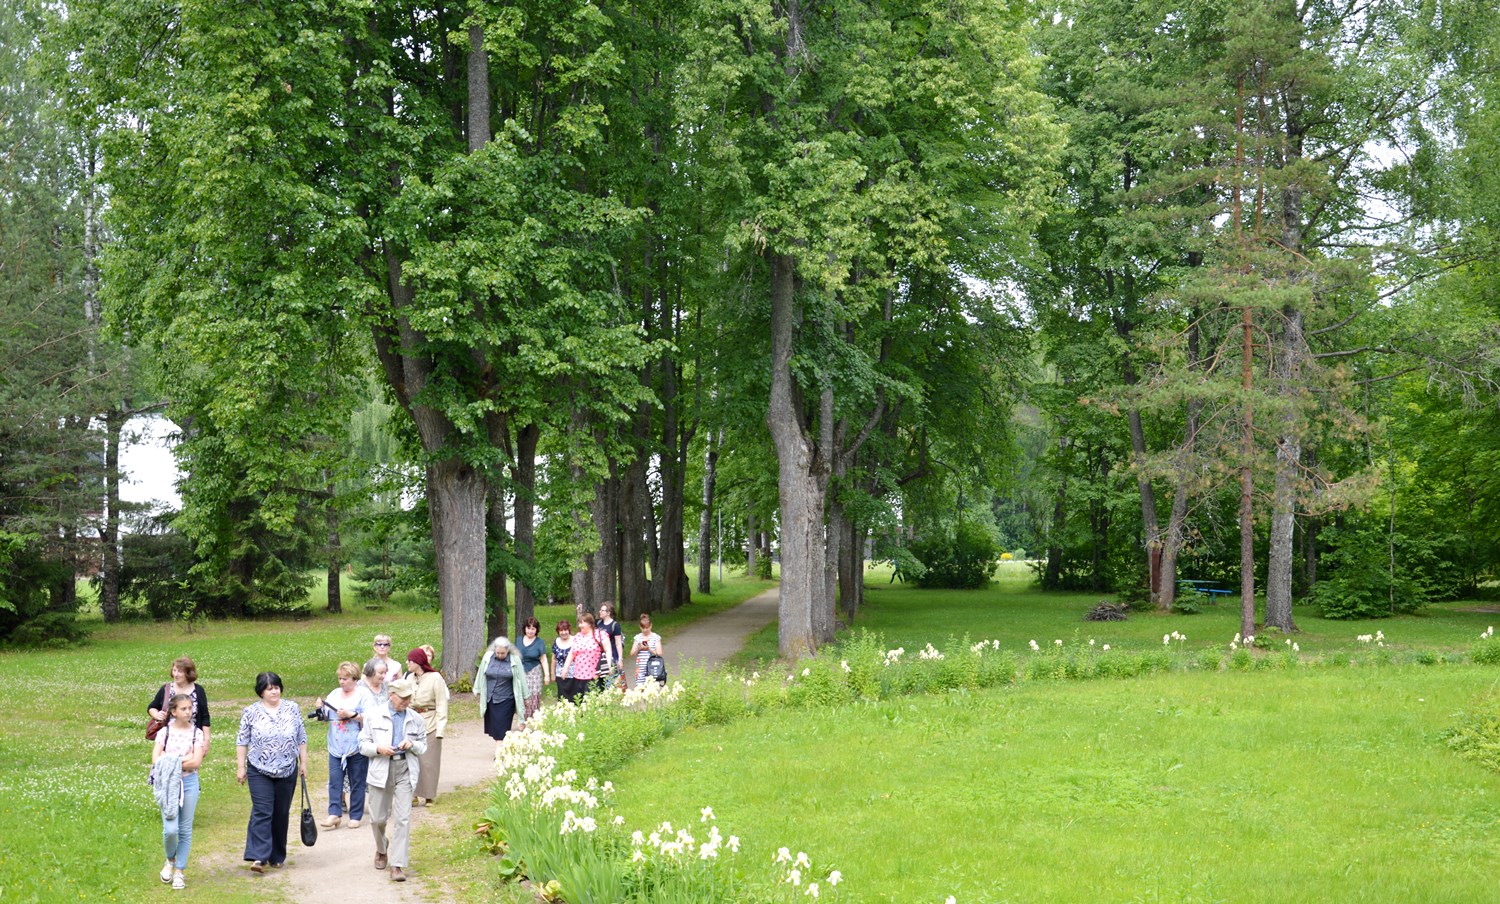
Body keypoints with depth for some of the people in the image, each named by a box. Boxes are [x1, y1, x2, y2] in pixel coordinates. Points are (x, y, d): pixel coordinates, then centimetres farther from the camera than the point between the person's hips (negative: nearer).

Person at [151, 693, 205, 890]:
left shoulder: (196, 733, 1)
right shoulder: (164, 732, 0)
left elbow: (196, 763, -10)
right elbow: (156, 761, -10)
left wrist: (171, 761, -13)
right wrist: (184, 759, -16)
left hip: (189, 782, 1)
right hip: (169, 783, -1)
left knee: (185, 829, 5)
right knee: (170, 829, -11)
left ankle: (179, 871, 17)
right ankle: (170, 861, 19)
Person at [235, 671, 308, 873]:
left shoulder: (292, 709, 4)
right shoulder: (251, 712, -2)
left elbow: (301, 738, 9)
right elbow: (242, 741, 2)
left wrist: (303, 763, 7)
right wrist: (240, 767, -2)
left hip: (287, 771, 3)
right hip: (260, 772, -3)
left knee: (282, 814, 9)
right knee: (261, 812, -12)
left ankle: (277, 856, 20)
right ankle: (258, 857, -17)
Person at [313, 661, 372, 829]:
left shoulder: (364, 694, -3)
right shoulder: (334, 694, 14)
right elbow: (325, 717, 18)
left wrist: (350, 715, -19)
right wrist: (320, 710, -3)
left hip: (357, 747, -5)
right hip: (336, 746, 5)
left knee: (357, 783, 3)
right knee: (334, 780, -4)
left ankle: (355, 816, 10)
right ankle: (334, 814, -3)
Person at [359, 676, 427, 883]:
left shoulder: (415, 720, 6)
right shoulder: (374, 716, 2)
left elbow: (423, 746, 14)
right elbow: (363, 744, 3)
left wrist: (412, 745, -9)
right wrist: (378, 748, -17)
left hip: (405, 770, 0)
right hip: (381, 770, 0)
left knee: (403, 818, -8)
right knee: (377, 818, 8)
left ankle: (397, 864, -4)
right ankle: (381, 850, 39)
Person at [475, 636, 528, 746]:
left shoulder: (515, 660, -7)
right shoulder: (488, 657, -2)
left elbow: (520, 680, 0)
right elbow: (481, 676, 10)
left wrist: (524, 697, 5)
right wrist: (478, 692, 15)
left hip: (506, 700, -3)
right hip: (490, 699, 3)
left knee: (501, 728, -7)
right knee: (493, 726, 8)